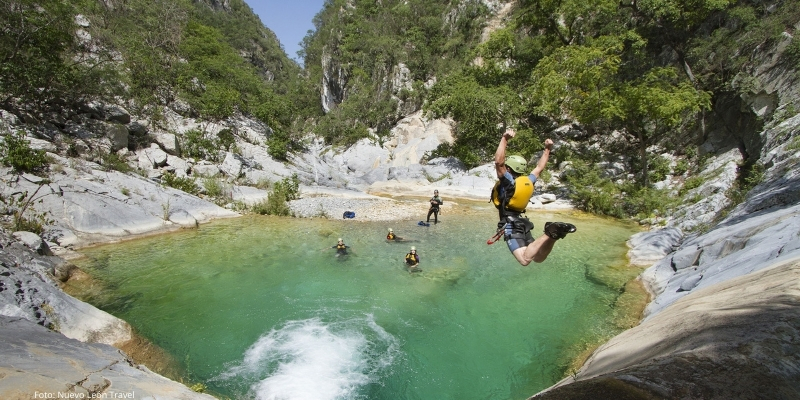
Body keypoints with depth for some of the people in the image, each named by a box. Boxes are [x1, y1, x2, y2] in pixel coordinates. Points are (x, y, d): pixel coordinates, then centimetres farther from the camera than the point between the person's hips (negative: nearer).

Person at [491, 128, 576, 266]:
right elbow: (539, 168, 24)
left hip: (510, 224, -8)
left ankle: (549, 234, -31)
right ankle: (553, 234, -14)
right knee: (538, 258, 11)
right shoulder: (528, 181, 9)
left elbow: (498, 161, -21)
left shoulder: (508, 181, -10)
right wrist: (547, 150, 31)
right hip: (523, 222, 8)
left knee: (525, 259, -19)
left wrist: (504, 139, -21)